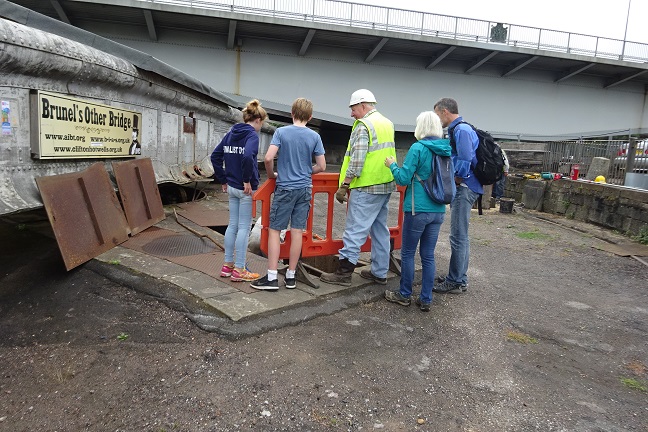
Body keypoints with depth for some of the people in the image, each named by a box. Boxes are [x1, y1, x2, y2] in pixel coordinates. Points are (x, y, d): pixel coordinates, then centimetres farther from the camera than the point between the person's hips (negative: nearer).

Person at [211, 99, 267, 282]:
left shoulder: (231, 133, 10)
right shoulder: (252, 135, -13)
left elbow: (215, 156, 11)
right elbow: (248, 157, -31)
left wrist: (223, 180, 14)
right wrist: (247, 180, -20)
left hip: (232, 187, 8)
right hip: (246, 189, -7)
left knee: (232, 225, 15)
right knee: (244, 227, 0)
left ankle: (227, 265, 23)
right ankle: (239, 270, 7)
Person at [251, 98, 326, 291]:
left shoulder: (281, 132, -5)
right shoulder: (314, 136, 1)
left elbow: (268, 158, -15)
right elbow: (321, 166, 1)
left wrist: (272, 174, 4)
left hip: (285, 188, -3)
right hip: (305, 189, 3)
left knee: (274, 230, 3)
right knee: (297, 231, 6)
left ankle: (272, 277, 1)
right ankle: (291, 276, 14)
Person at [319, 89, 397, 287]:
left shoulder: (363, 125, -12)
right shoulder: (387, 123, 16)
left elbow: (357, 160, -19)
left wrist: (344, 185, -15)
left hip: (366, 188, -9)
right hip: (386, 185, 9)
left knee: (355, 230, -5)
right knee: (380, 229, 14)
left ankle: (344, 272, -1)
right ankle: (379, 272, 22)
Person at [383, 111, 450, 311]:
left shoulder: (418, 148, -12)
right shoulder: (446, 150, 7)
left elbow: (403, 178, -12)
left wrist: (392, 165, 6)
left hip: (418, 210, -6)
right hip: (438, 211, 6)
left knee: (408, 253, 8)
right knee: (428, 255, 11)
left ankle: (404, 295, 20)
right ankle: (426, 299, 17)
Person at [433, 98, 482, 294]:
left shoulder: (462, 130, -14)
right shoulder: (457, 130, 17)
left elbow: (465, 162, -22)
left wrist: (452, 182, -11)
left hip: (464, 188, -10)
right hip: (462, 188, 10)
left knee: (458, 237, -3)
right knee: (460, 236, 15)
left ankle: (456, 282, 6)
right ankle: (459, 278, 25)